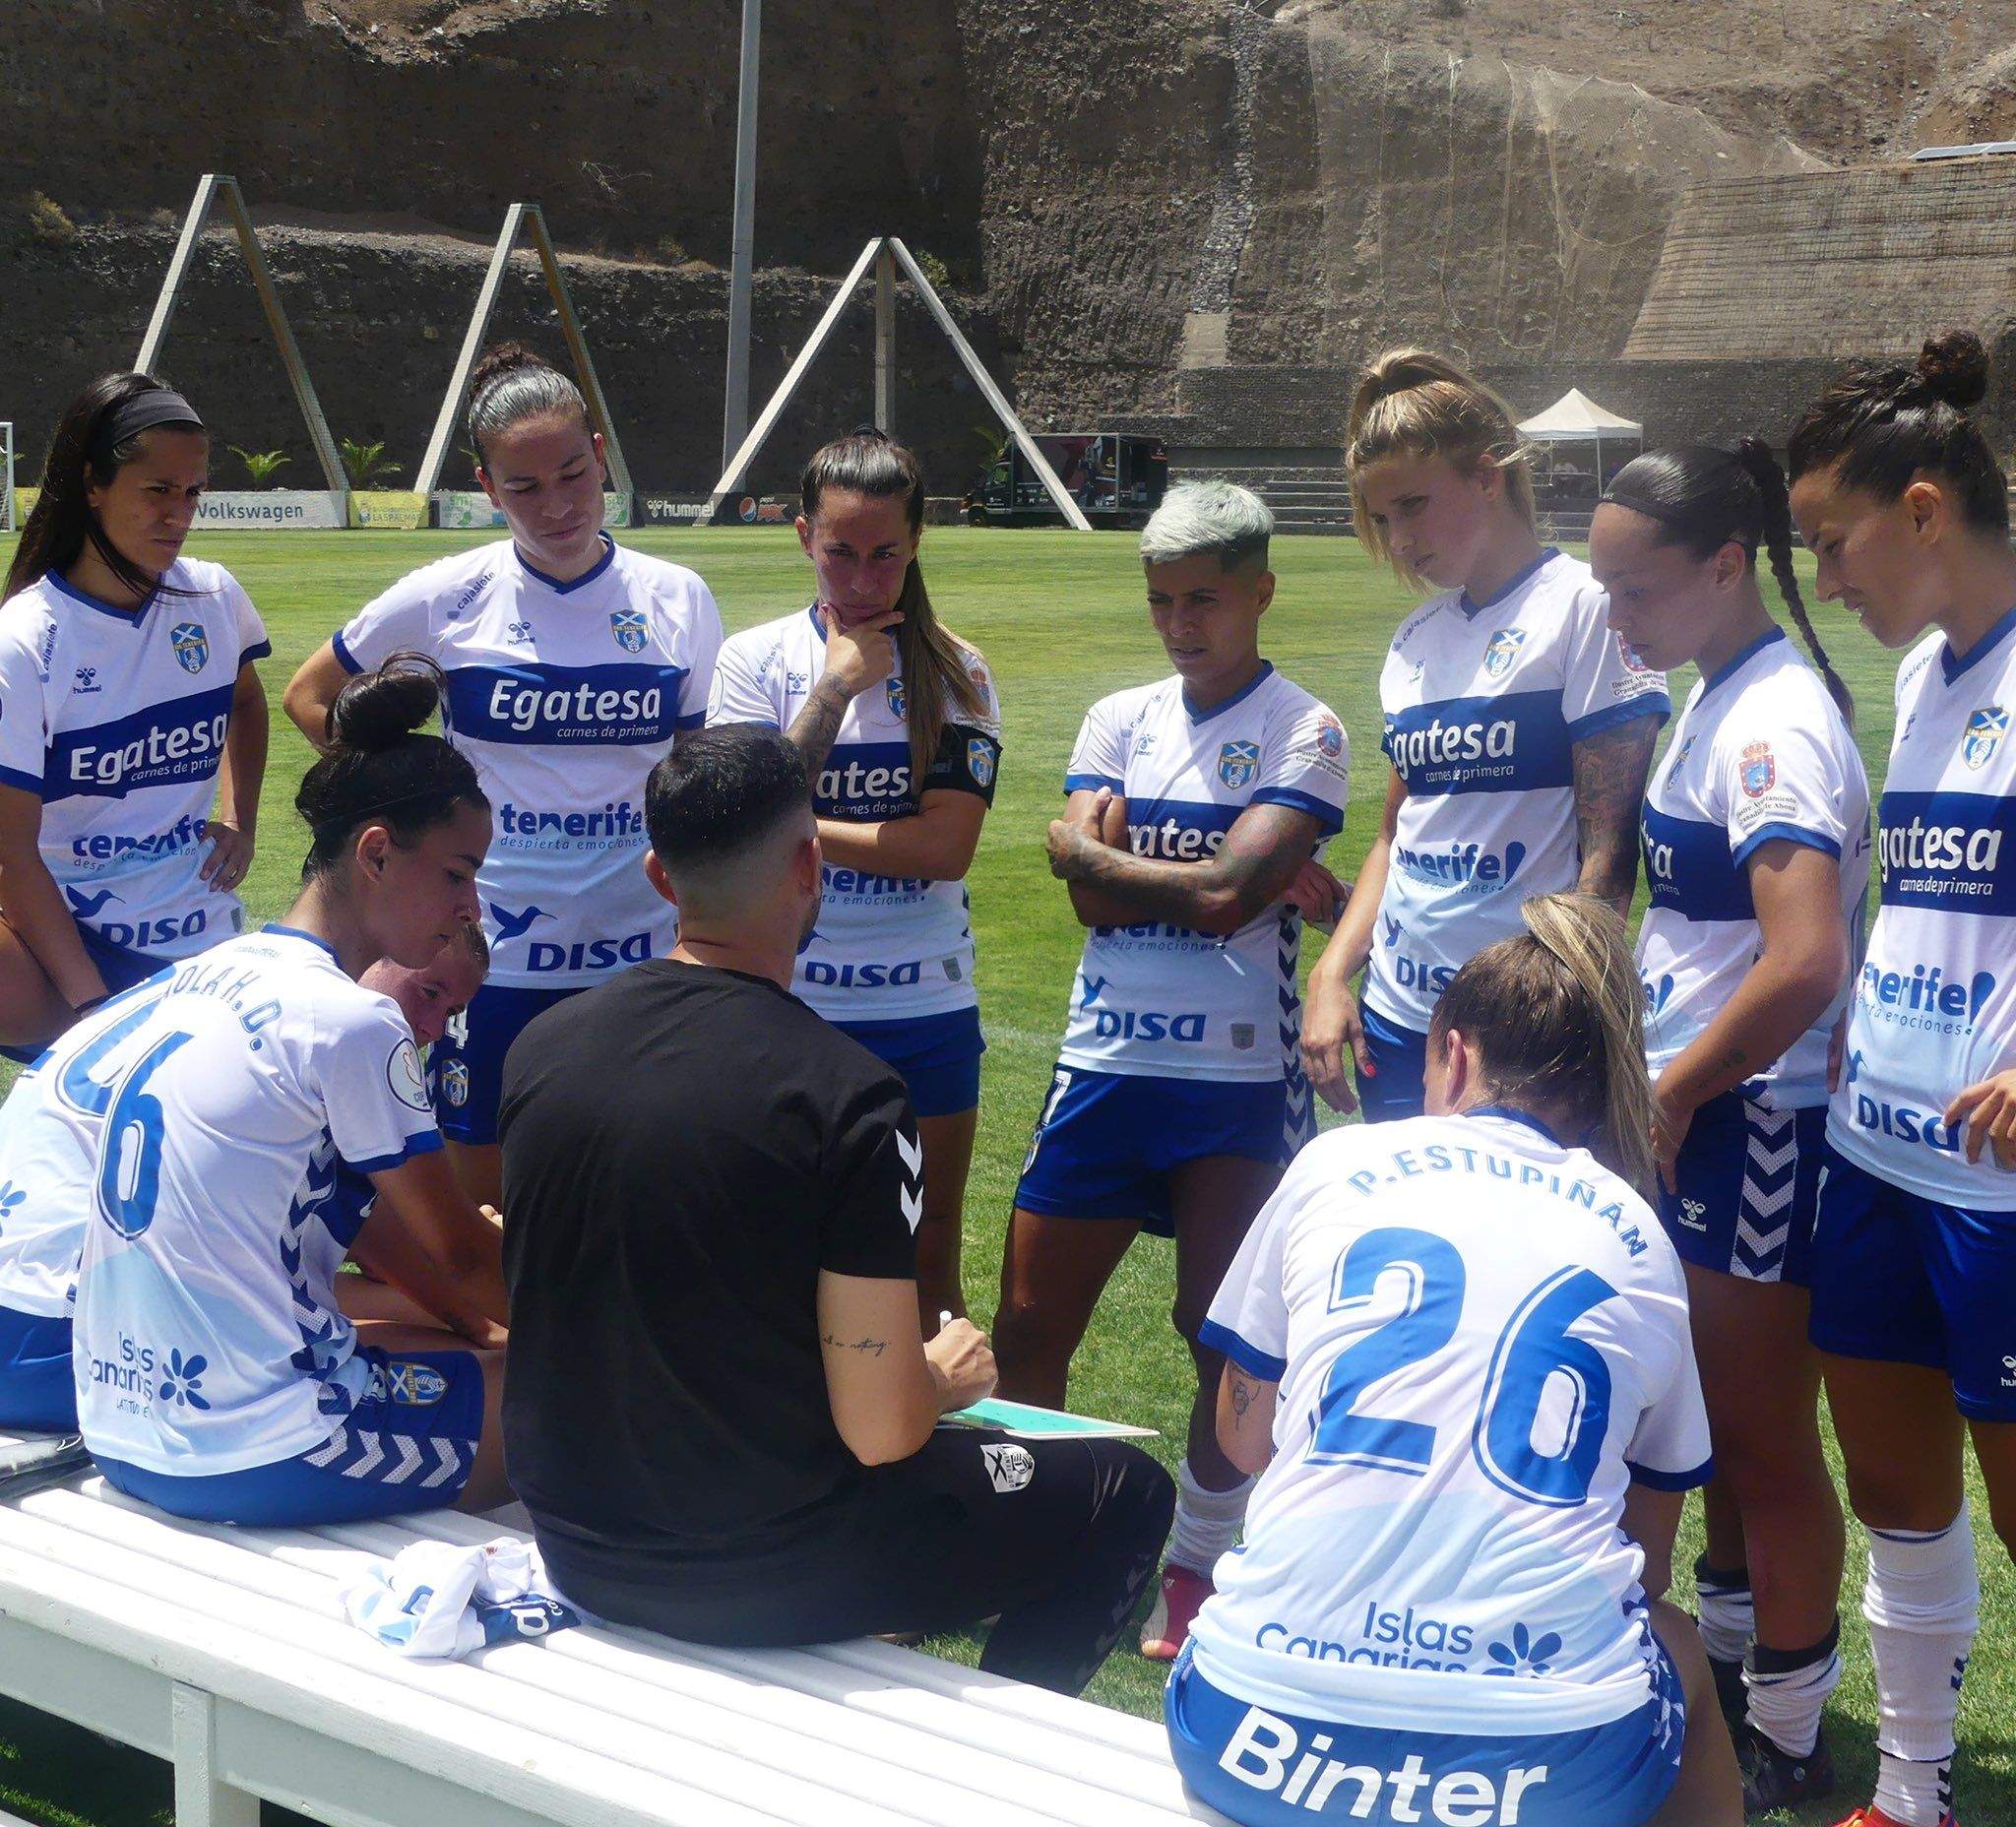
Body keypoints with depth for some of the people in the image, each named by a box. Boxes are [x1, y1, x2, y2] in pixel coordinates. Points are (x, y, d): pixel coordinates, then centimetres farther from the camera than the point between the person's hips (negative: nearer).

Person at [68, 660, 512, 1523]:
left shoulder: (208, 975, 10)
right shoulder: (351, 1023, -16)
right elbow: (460, 1252, -5)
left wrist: (487, 1326, 20)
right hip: (252, 1460, -9)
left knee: (477, 1345, 26)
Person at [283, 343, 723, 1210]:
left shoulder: (678, 601, 0)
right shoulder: (449, 596, -4)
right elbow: (310, 695, 10)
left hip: (640, 953, 1)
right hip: (493, 959, -1)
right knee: (481, 1201, 7)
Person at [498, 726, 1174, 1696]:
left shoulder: (539, 1047, -4)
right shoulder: (850, 1099, -22)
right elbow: (880, 1429, -20)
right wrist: (945, 1378, 4)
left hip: (576, 1545, 6)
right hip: (761, 1577, -6)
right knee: (1128, 1493, 13)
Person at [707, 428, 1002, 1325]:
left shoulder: (955, 672, 1)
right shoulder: (756, 659, 1)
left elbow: (947, 846, -10)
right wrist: (835, 686, -12)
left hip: (925, 1011, 1)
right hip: (787, 1006, 0)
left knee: (927, 1265, 8)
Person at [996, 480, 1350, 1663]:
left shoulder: (1304, 734, -3)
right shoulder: (1120, 722, 10)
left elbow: (1226, 888, -19)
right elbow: (1091, 898, -4)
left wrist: (1101, 853, -6)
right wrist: (1270, 883, -11)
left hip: (1238, 1078, -4)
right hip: (1107, 1065, 4)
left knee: (1227, 1337, 2)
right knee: (1027, 1327, 5)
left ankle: (1199, 1567, 19)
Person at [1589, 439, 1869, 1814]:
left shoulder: (1772, 723, -21)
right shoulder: (1720, 696, 8)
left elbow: (1806, 961, -31)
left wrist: (1672, 1093, -19)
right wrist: (1664, 1089, 14)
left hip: (1755, 1121, -9)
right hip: (1700, 1113, 9)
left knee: (1764, 1432, 4)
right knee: (1726, 1417, 21)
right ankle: (1729, 1662, 38)